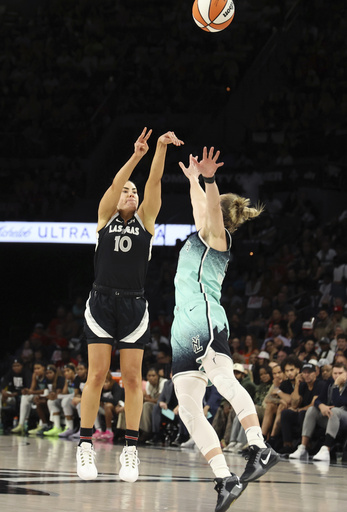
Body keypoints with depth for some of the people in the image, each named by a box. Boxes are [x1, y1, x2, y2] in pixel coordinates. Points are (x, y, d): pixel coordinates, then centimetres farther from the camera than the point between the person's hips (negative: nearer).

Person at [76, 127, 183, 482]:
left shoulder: (145, 220, 9)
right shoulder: (105, 217, 7)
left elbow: (154, 183, -4)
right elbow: (116, 183, -9)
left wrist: (161, 150, -18)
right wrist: (136, 155, -24)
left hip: (133, 305, 1)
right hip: (101, 302, -1)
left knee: (132, 378, -2)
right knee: (97, 375, -6)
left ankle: (130, 450, 0)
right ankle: (85, 446, -2)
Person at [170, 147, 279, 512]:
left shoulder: (216, 235, 8)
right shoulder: (200, 238, 29)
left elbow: (211, 208, -14)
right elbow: (200, 206, 48)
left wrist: (208, 179, -30)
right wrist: (192, 177, 59)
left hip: (205, 322, -9)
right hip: (184, 332, 9)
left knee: (224, 380, -33)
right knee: (188, 409, -3)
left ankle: (259, 448, -43)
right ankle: (225, 481, -9)